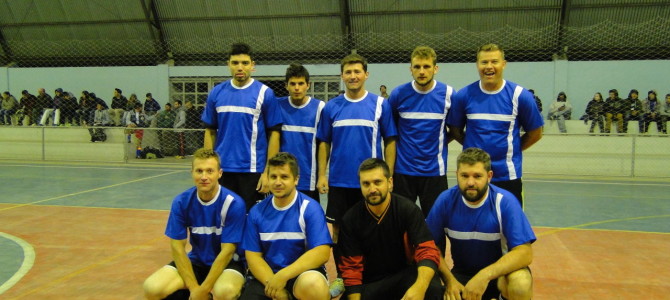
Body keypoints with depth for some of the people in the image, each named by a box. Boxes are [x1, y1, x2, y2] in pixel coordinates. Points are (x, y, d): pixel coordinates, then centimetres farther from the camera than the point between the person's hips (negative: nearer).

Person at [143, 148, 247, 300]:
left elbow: (227, 251, -18)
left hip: (227, 263, -3)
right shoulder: (181, 202, -9)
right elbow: (177, 247, -8)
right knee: (152, 288, -19)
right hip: (196, 260, 4)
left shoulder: (234, 204, -19)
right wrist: (194, 288, -15)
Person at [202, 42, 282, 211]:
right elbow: (210, 132, 10)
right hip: (222, 170, 3)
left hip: (252, 171, -3)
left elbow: (274, 133, -5)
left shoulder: (265, 93, -5)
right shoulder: (216, 93, 5)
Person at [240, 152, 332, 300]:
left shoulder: (310, 208, -8)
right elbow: (253, 255, 3)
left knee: (313, 285, -36)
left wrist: (283, 276, -22)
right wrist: (272, 283, -14)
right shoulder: (256, 212, 3)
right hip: (267, 274, 3)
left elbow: (322, 252, -16)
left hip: (303, 272, -3)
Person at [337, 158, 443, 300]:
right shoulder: (350, 219, -7)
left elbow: (427, 250, -21)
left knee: (432, 287, -34)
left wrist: (419, 287, -40)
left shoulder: (408, 209, -12)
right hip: (369, 282, 2)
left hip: (403, 275, -2)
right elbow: (351, 266, -4)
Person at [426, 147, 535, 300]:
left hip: (500, 270, -3)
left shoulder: (505, 202, -19)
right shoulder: (446, 200, -12)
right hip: (462, 273, 3)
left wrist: (485, 276, -33)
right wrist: (449, 280, -20)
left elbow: (524, 252, -22)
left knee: (521, 284, -35)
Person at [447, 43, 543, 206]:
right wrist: (475, 148, 0)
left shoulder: (520, 95, -5)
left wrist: (510, 150, 3)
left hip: (508, 176, -1)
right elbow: (455, 130, 8)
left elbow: (535, 133, 4)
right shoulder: (464, 95, -2)